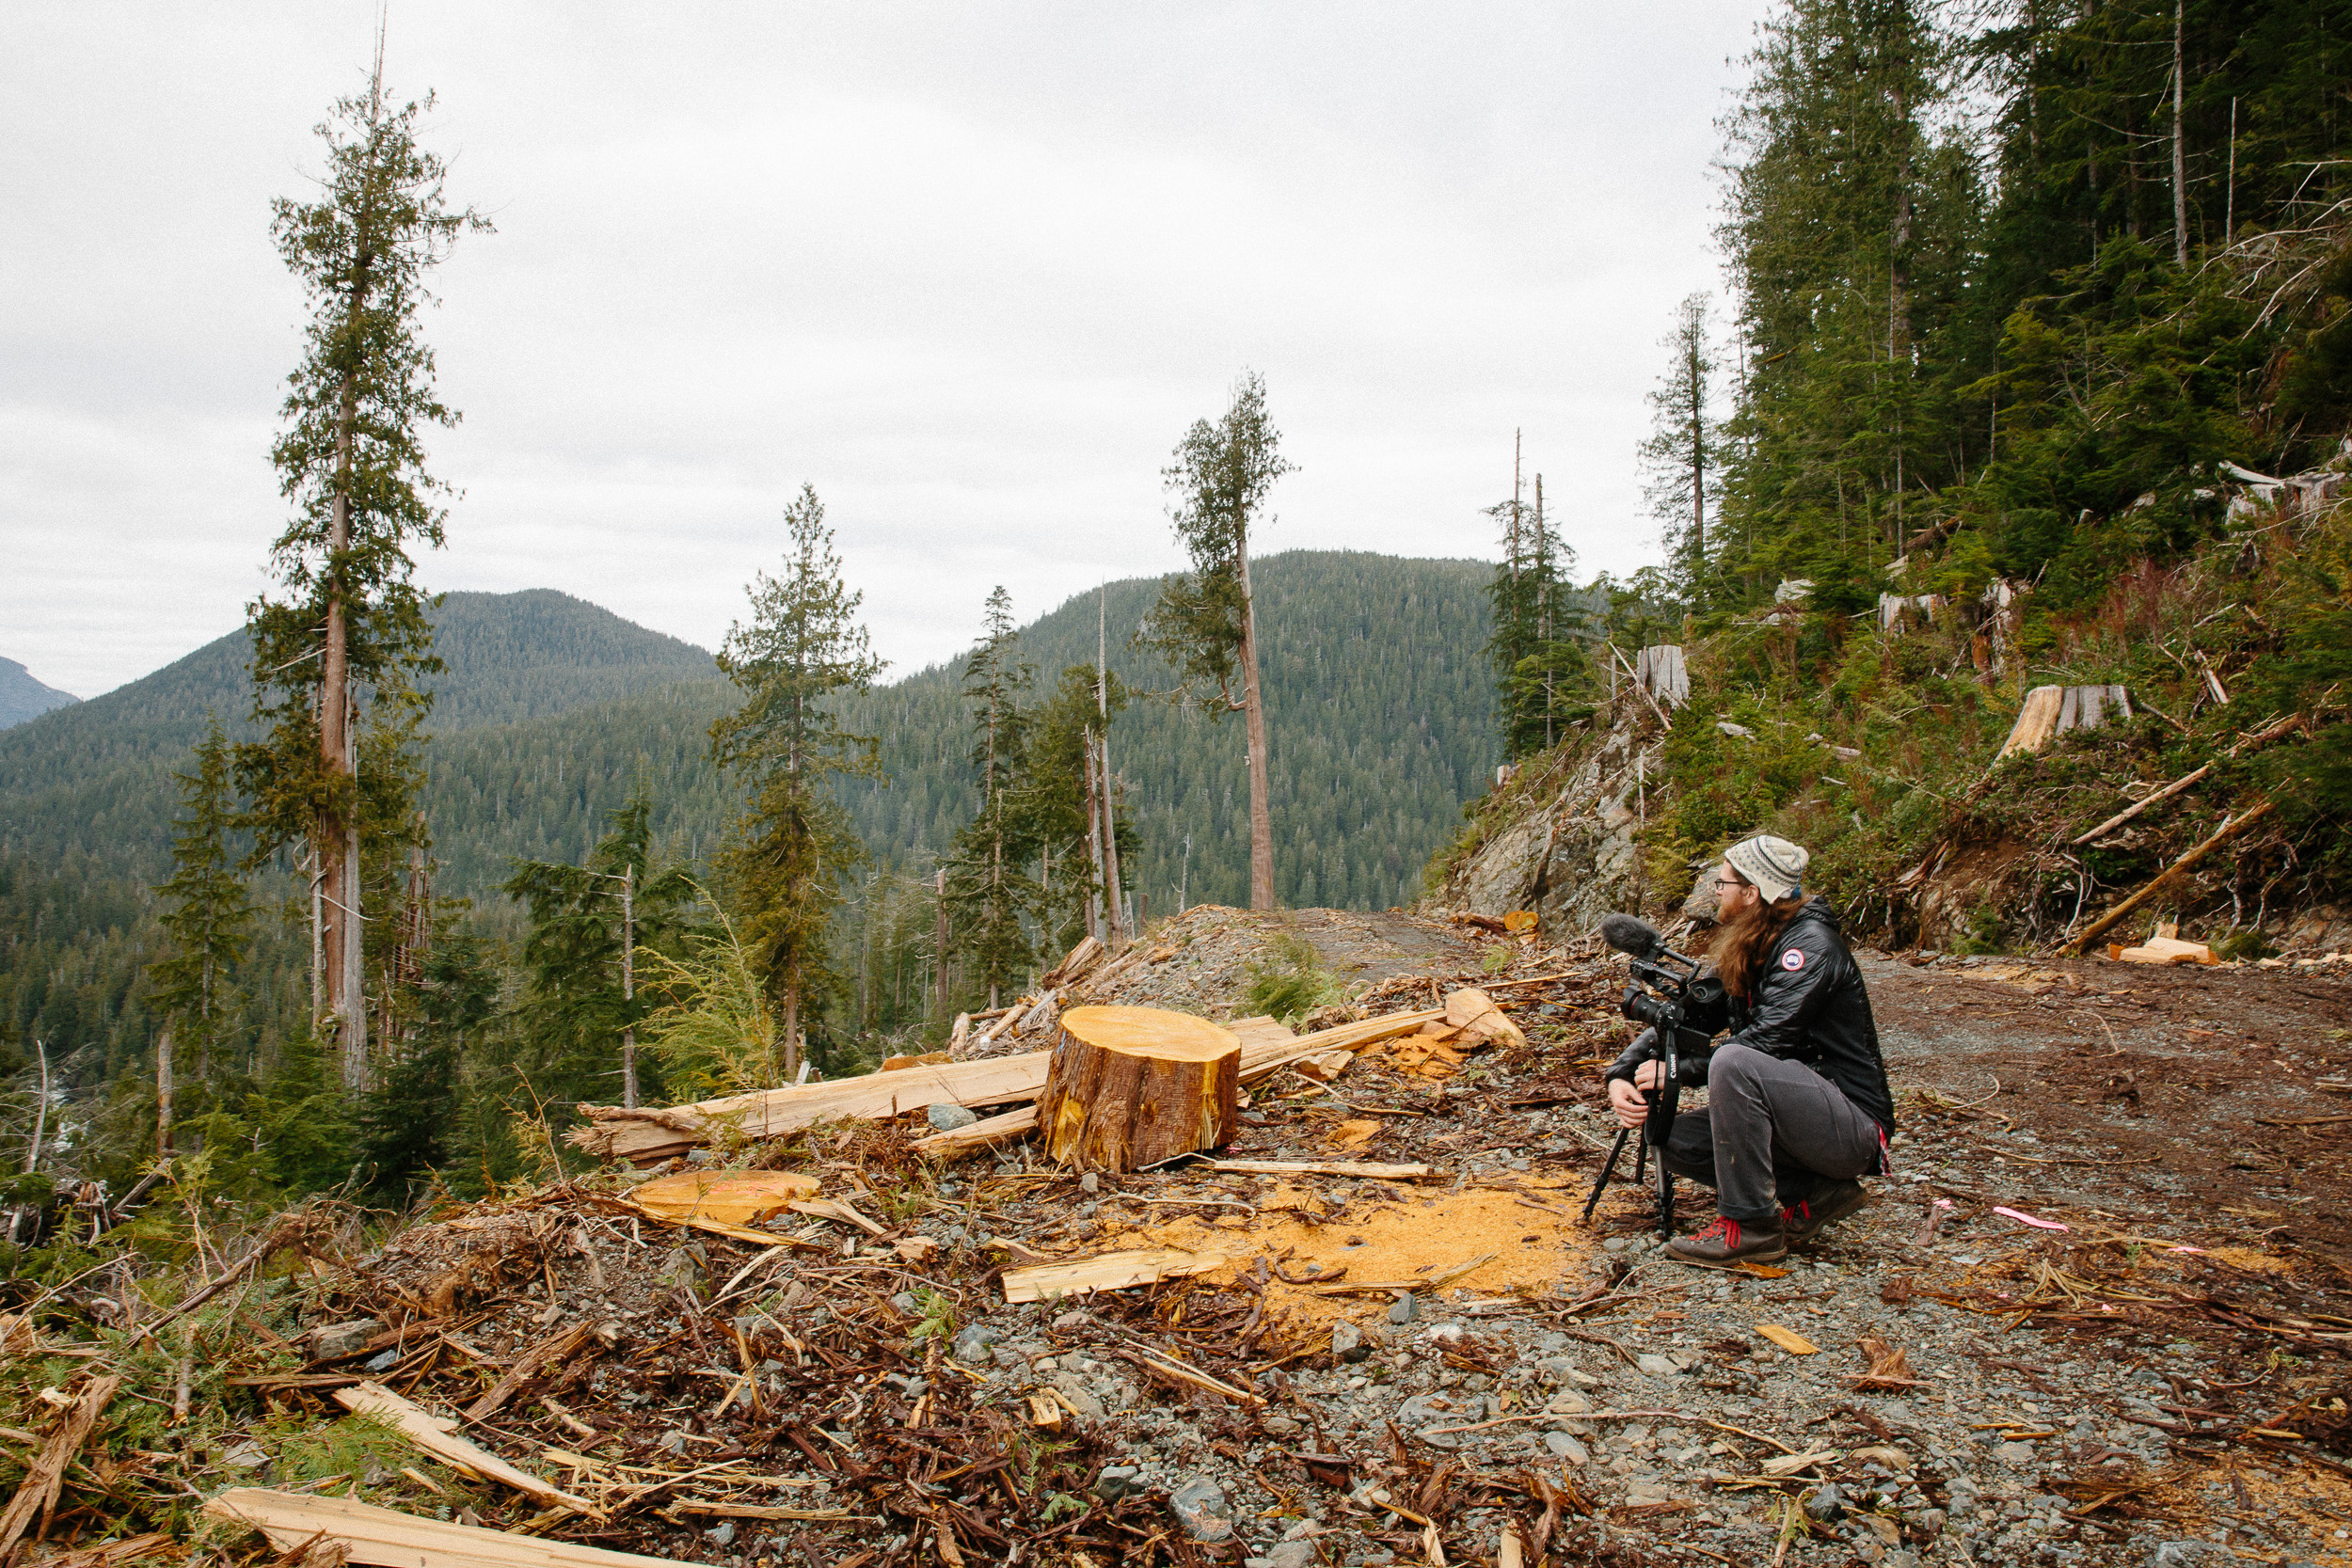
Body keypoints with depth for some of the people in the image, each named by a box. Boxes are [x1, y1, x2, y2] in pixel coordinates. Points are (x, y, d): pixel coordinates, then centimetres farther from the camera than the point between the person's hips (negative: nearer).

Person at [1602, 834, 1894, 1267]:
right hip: (1800, 1124, 9)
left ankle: (1751, 1227, -19)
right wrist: (1621, 1075, -5)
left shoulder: (1811, 943, -16)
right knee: (1673, 1138, -3)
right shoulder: (1745, 954, 10)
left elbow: (1766, 1041, -25)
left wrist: (1677, 1069, -18)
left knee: (1734, 1063, -32)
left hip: (1854, 1125, -9)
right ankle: (1812, 1195, 0)